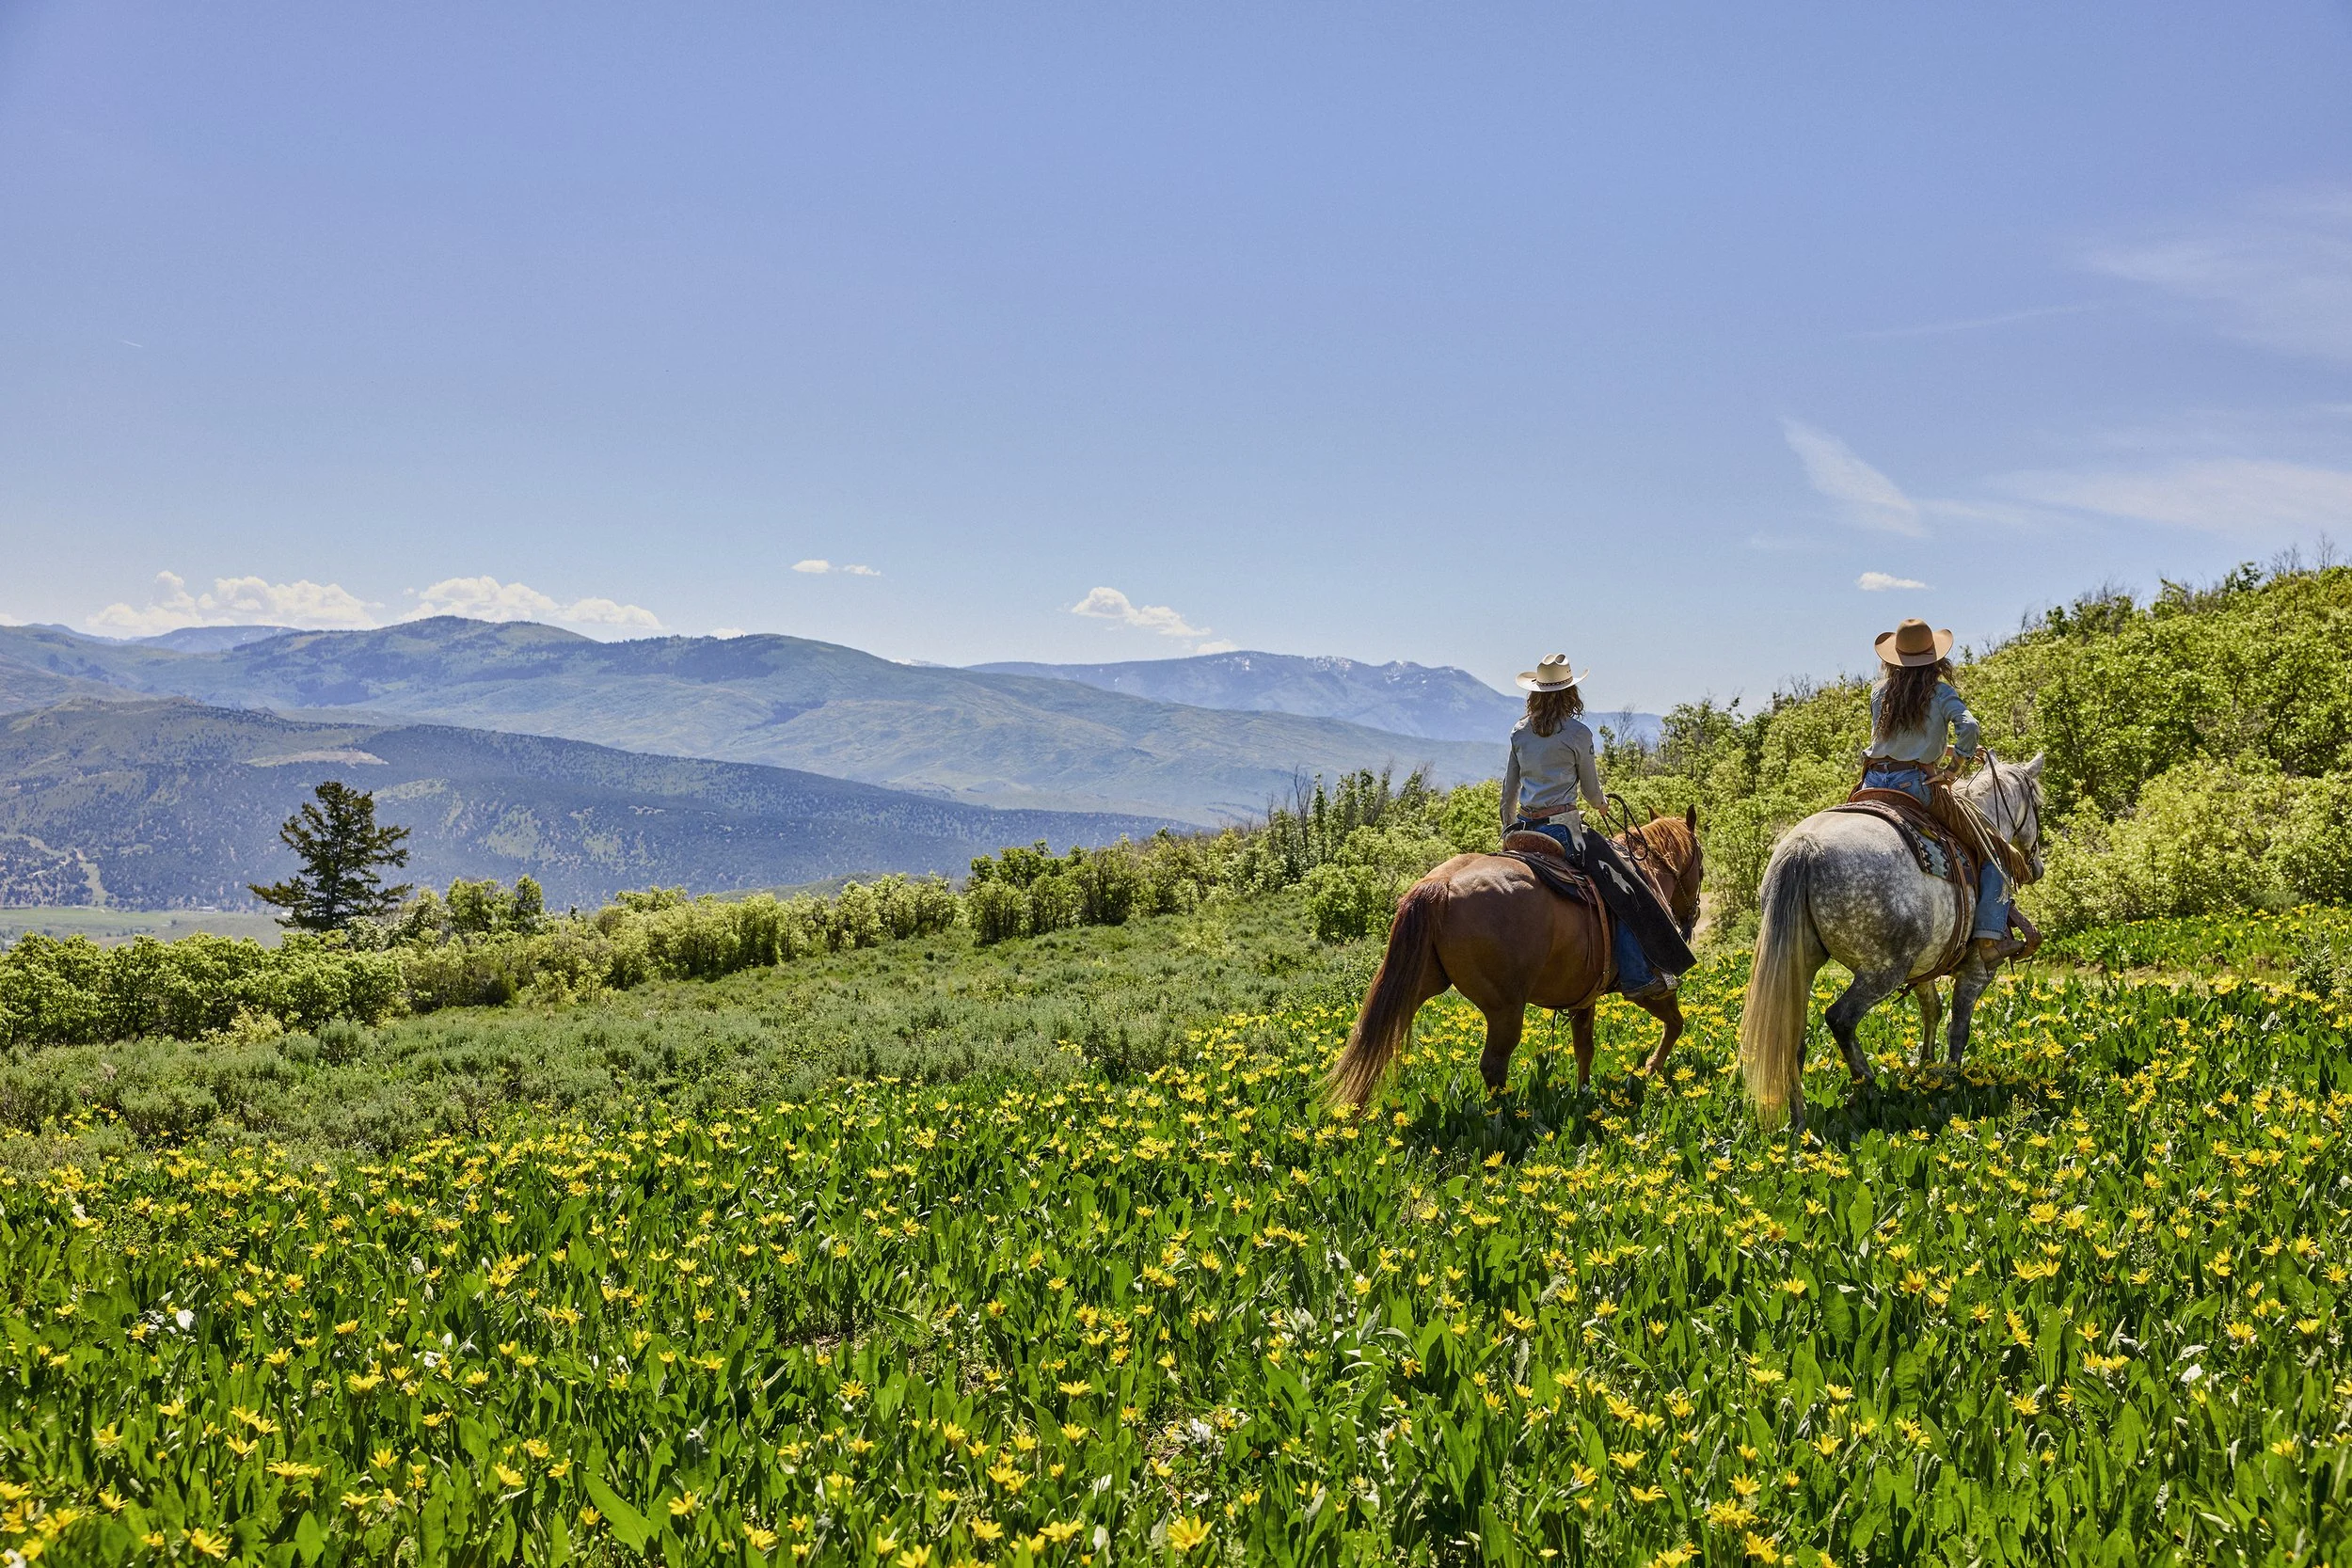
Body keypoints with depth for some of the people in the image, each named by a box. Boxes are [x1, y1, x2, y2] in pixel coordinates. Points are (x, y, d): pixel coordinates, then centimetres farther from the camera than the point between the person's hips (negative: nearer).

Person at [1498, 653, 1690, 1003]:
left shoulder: (1519, 732, 8)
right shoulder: (1578, 734, -6)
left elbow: (1508, 793, 14)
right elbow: (1592, 793, 3)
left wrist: (1508, 831, 27)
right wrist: (1602, 802, 26)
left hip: (1524, 829, 6)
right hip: (1563, 828, -6)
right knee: (1623, 888, 1)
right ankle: (1637, 978, -4)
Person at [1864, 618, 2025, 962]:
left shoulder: (1879, 691, 13)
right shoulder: (1941, 692, 0)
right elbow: (1969, 727, -17)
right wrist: (1954, 765, -6)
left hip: (1874, 783, 4)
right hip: (1915, 785, -4)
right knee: (1989, 847, 3)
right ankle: (1991, 935, -9)